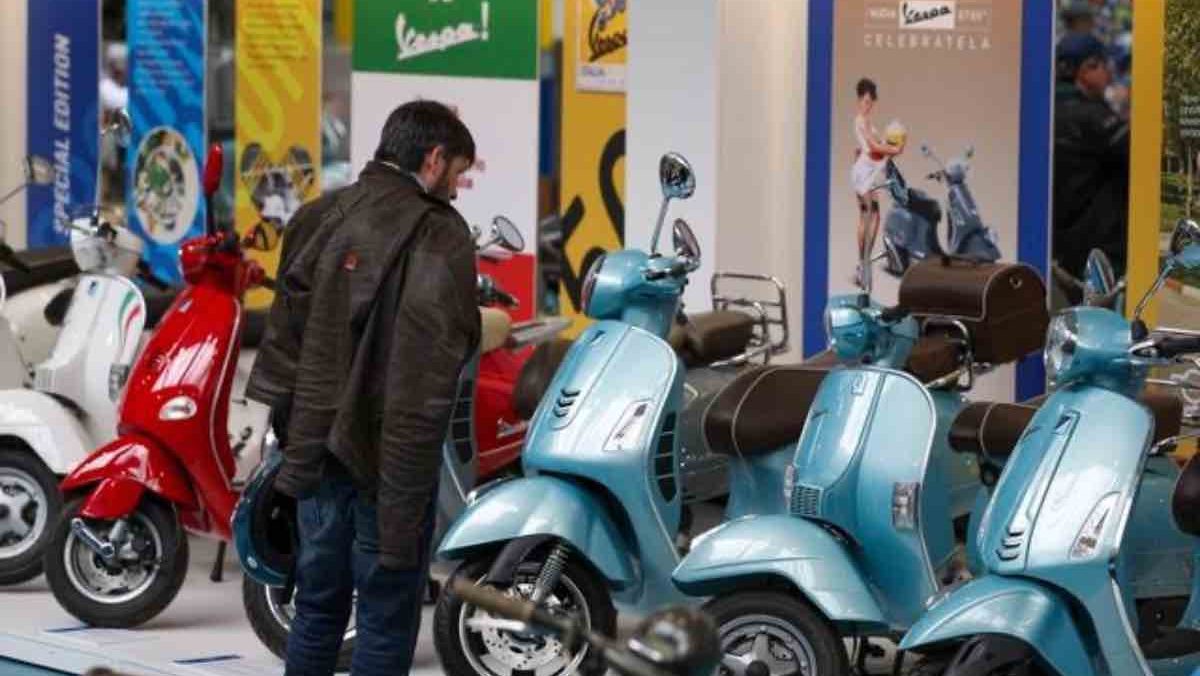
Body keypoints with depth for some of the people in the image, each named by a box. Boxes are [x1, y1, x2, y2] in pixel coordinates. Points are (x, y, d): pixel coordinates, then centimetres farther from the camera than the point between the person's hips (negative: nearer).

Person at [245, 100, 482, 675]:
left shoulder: (317, 217, 8)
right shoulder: (438, 238, -13)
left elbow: (282, 337, 10)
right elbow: (425, 380, -20)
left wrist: (290, 432, 16)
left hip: (316, 447, 7)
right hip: (390, 456, -6)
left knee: (317, 606, 16)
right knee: (387, 617, 2)